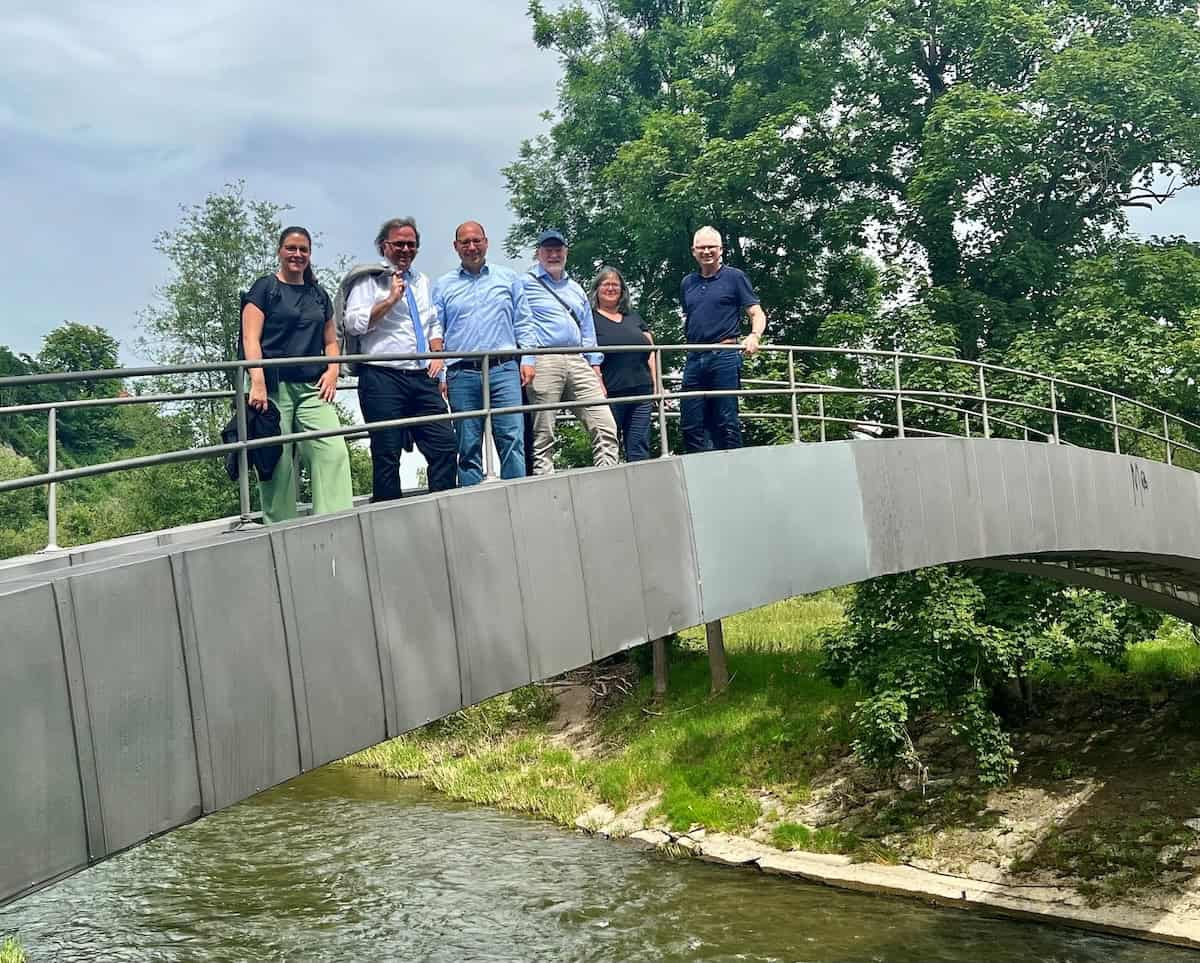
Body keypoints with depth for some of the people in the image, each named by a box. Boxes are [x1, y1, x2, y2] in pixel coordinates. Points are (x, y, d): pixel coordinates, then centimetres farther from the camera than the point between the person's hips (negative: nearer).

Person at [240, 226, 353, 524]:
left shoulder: (319, 295, 20)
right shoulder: (265, 287, 6)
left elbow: (331, 342, 24)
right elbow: (251, 339, -3)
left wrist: (332, 370, 4)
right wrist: (257, 382, -16)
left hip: (312, 388, 4)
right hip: (275, 386, -4)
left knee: (333, 451, -14)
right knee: (278, 463, -5)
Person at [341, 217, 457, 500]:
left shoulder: (423, 282, 22)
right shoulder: (369, 280, 3)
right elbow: (354, 323, -8)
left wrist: (437, 355, 12)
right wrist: (390, 299, -11)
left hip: (422, 378, 6)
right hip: (382, 379, -5)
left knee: (445, 446, -2)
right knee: (387, 455, -3)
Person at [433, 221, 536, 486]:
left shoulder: (508, 278, 15)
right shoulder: (443, 285, 15)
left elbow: (523, 323, 13)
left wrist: (527, 359, 1)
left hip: (503, 370, -1)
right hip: (462, 376, 1)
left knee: (512, 439, -10)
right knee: (468, 447, 1)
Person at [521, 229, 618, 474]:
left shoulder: (576, 289, 25)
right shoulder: (526, 284, 7)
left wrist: (595, 369, 16)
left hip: (577, 361, 5)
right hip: (543, 362, -5)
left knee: (605, 426, -4)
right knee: (543, 435, -5)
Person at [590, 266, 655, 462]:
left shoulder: (634, 317, 21)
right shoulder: (590, 318, 4)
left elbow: (651, 352, 18)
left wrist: (656, 385, 8)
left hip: (641, 393, 5)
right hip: (609, 395, -5)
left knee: (639, 449, 2)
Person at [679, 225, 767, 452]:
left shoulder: (734, 278, 2)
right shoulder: (687, 283, 17)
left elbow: (757, 314, -2)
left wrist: (754, 336, -21)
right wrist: (689, 342, 11)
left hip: (724, 357, -5)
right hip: (694, 359, 5)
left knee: (726, 423, -4)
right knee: (690, 425, 3)